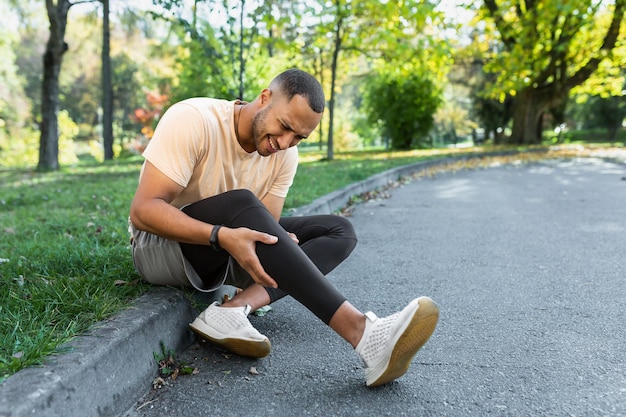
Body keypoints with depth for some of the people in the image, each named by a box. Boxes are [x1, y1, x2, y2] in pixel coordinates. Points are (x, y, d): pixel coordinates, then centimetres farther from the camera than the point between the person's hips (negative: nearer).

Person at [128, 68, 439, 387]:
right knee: (241, 204, -36)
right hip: (160, 246, -6)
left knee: (339, 231, -5)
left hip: (225, 256, 6)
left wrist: (279, 247, -29)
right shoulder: (193, 120, -20)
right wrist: (222, 236, -39)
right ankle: (361, 332, -41)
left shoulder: (285, 155, -4)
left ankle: (235, 309, -26)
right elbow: (143, 209, -26)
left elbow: (264, 226, -6)